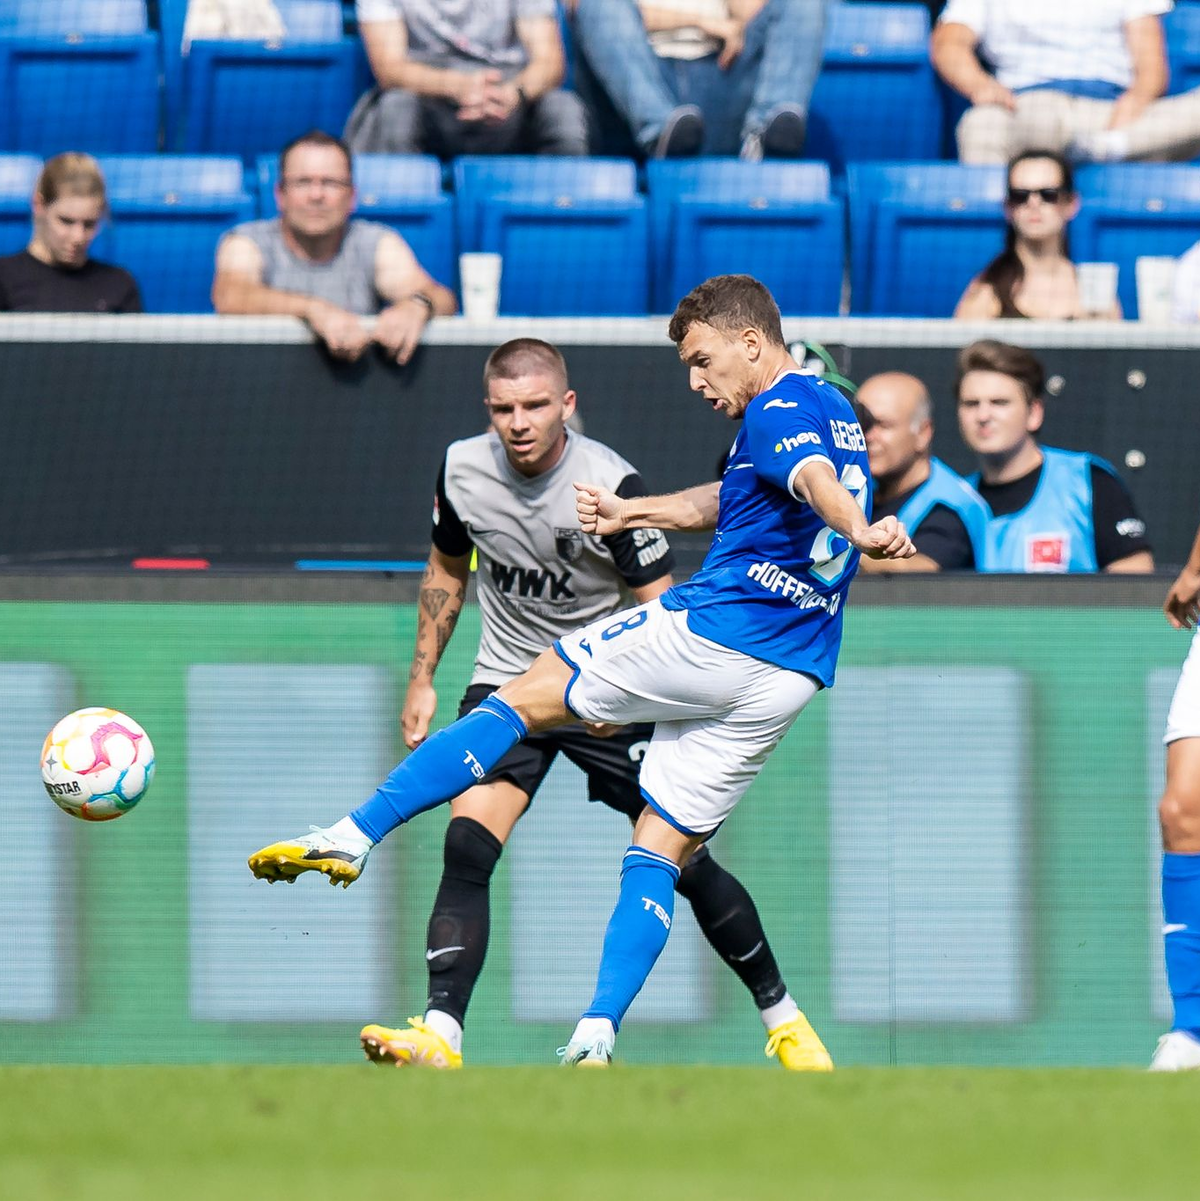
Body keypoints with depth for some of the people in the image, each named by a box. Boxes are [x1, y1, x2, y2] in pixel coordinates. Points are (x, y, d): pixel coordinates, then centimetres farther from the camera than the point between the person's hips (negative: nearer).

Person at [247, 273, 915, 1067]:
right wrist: (634, 513, 38)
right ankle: (596, 1038, -4)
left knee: (521, 701, 3)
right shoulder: (834, 410, 23)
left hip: (709, 635, -9)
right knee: (662, 851, 8)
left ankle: (354, 837, 1)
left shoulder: (779, 410, -7)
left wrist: (858, 530, -49)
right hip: (785, 681, 9)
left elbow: (814, 477, -30)